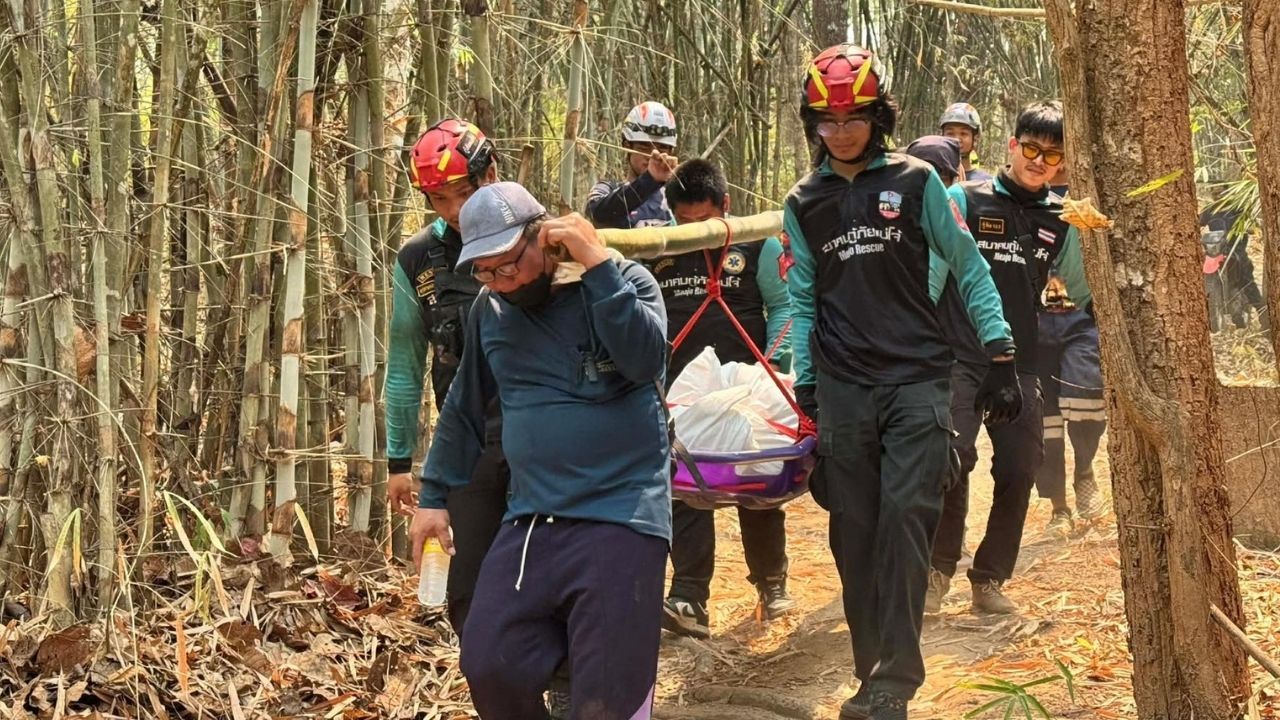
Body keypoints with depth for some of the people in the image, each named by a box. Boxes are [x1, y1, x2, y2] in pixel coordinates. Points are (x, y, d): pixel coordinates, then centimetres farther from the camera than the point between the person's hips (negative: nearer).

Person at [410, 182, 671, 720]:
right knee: (489, 670, -3)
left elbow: (646, 359, -22)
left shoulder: (624, 281, -3)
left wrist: (595, 264, -21)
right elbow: (464, 409, 23)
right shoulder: (490, 310, 11)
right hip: (528, 522, 5)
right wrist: (435, 495, 23)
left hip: (619, 518, -5)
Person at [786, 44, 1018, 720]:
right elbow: (803, 299, 14)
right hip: (844, 387, 3)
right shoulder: (803, 204, 10)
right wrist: (805, 385, 9)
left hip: (917, 380, -3)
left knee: (905, 520, -13)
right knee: (855, 535, 2)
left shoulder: (914, 181, 3)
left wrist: (1000, 356, 2)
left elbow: (968, 266, 5)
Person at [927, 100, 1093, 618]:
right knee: (953, 458, -18)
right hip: (959, 358, -4)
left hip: (1021, 365, 4)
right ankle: (938, 571, -2)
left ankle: (990, 581, 16)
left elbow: (1082, 291, 18)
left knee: (1019, 473, 2)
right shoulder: (966, 200, 0)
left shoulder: (1059, 222, 12)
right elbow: (931, 271, 0)